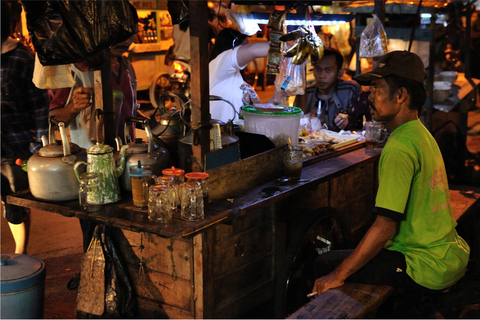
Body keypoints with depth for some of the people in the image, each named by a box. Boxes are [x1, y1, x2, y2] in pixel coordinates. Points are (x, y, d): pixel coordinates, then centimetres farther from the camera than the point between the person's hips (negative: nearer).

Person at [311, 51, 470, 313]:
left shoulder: (399, 147, -21)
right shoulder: (423, 135, 9)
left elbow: (385, 226, -25)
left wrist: (338, 274, -18)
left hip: (428, 270, -10)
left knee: (325, 265, -4)